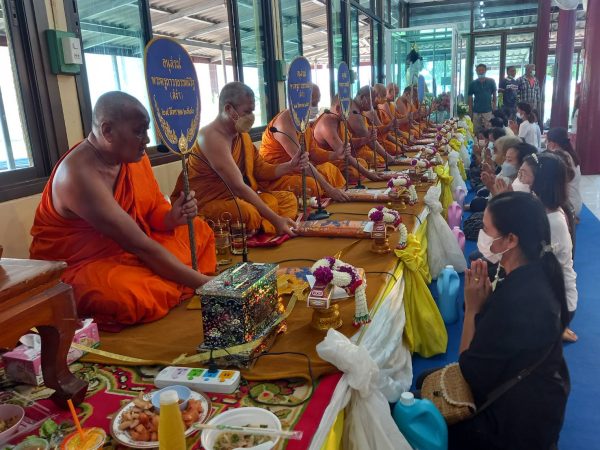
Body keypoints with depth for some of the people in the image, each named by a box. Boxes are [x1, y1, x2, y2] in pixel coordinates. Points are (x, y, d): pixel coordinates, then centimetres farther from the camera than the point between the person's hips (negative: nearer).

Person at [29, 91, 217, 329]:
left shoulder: (133, 155, -5)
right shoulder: (79, 175, -29)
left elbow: (155, 209, 6)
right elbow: (140, 246, -31)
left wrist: (173, 217, -20)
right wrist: (204, 283, -29)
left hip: (128, 248, 8)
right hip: (78, 266, -8)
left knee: (200, 231, 7)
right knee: (130, 297, -38)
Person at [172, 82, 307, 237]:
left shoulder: (242, 134, 9)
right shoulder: (211, 137, -20)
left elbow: (259, 170, 12)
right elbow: (238, 186, -26)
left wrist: (289, 166, -7)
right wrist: (274, 218, -27)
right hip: (206, 203, -10)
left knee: (288, 199, 0)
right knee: (248, 213, -39)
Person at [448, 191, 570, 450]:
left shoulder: (517, 300, -34)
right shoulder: (535, 273, -7)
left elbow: (471, 371, -22)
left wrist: (472, 307, -18)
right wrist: (486, 298, -13)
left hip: (520, 415, -8)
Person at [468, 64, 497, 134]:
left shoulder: (491, 82, 3)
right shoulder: (473, 83, 4)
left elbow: (494, 96, 9)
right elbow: (470, 99, 8)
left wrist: (494, 109, 2)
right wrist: (470, 112, 4)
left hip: (488, 111, -1)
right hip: (476, 112, 1)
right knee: (476, 132, 3)